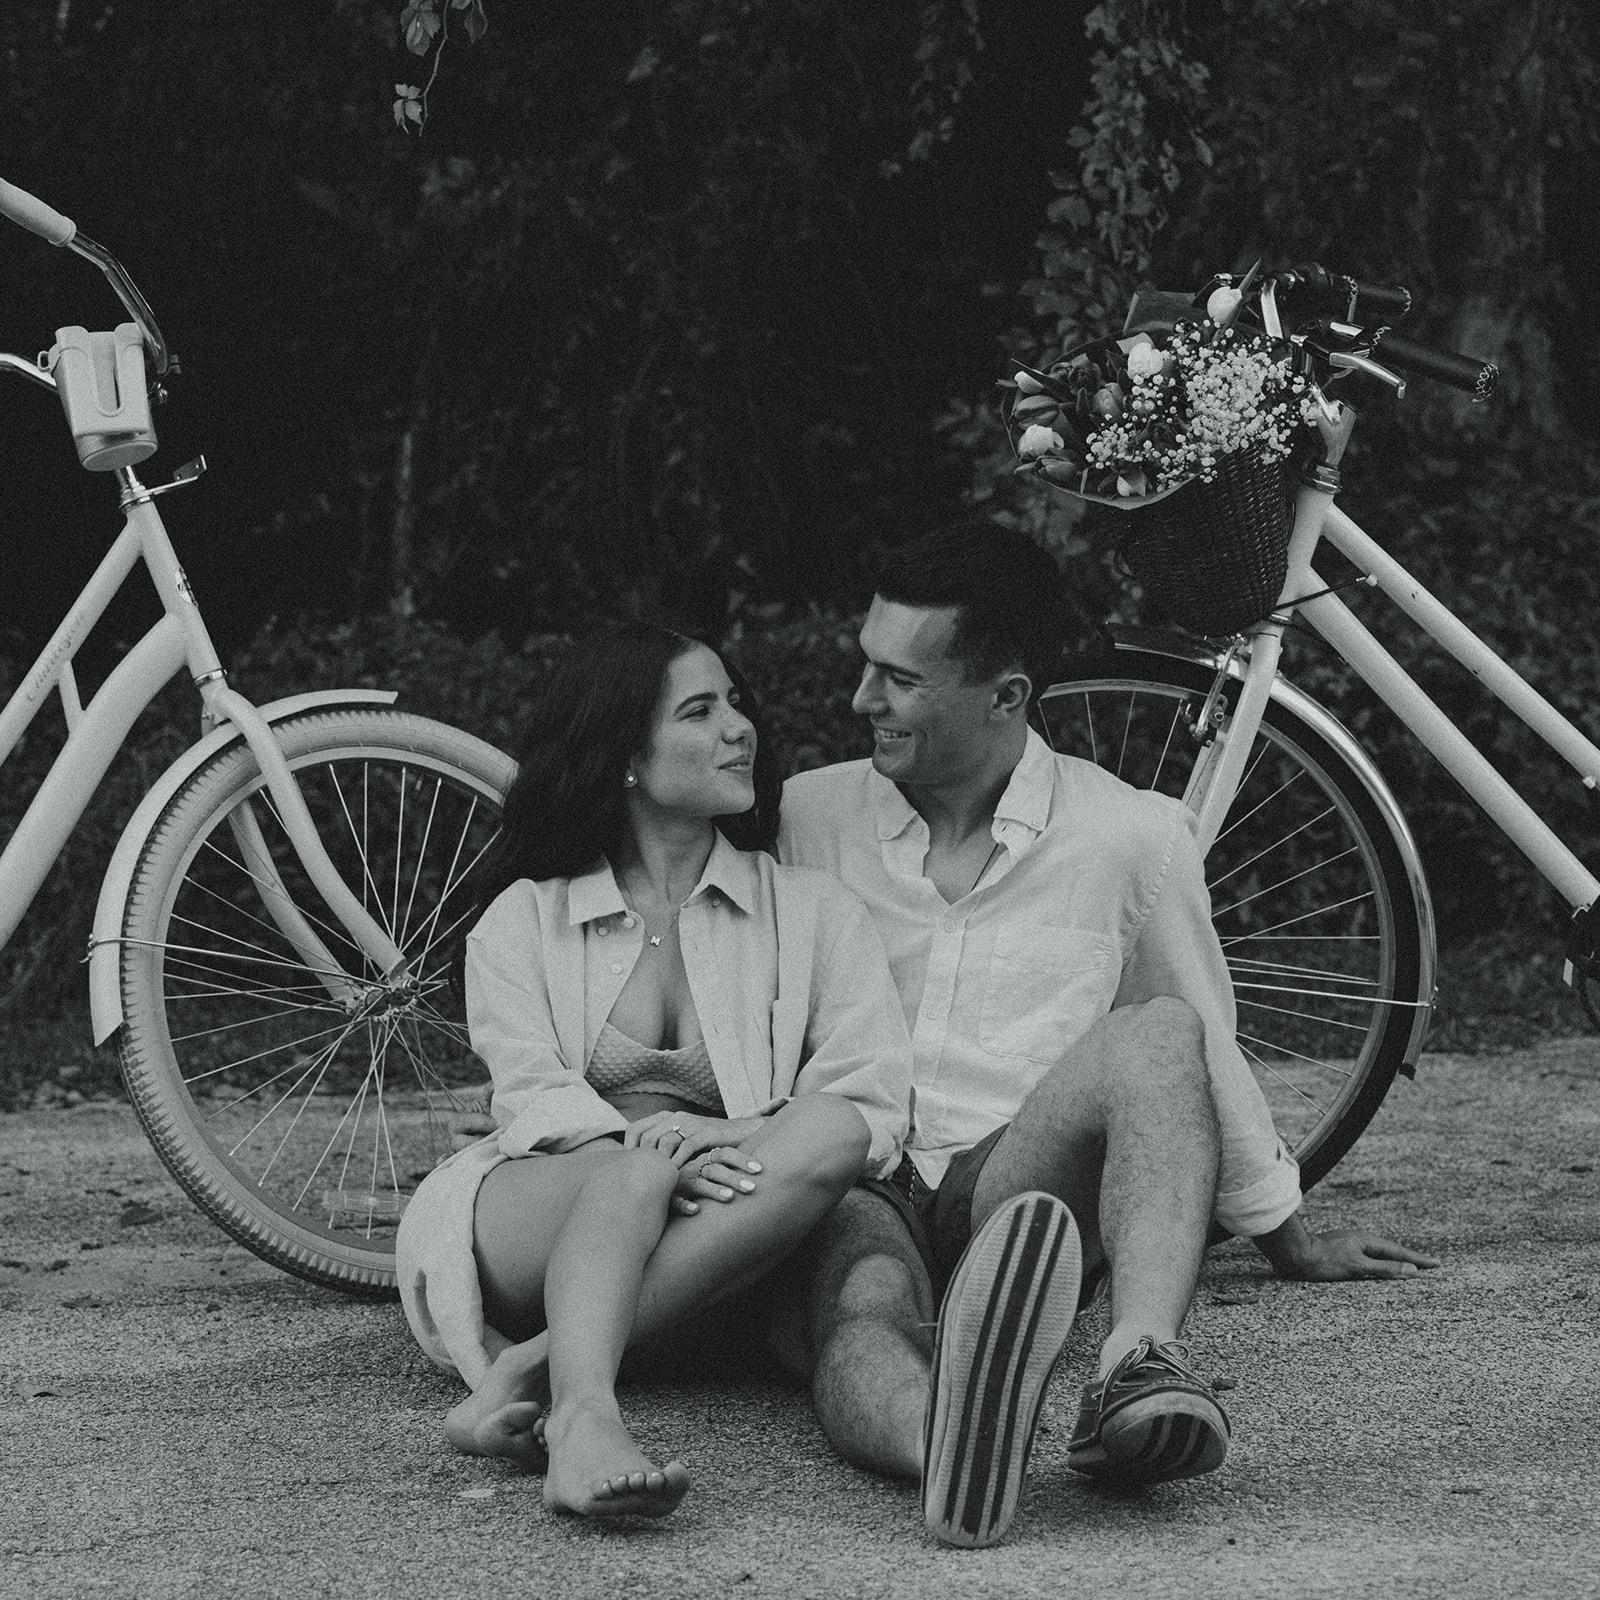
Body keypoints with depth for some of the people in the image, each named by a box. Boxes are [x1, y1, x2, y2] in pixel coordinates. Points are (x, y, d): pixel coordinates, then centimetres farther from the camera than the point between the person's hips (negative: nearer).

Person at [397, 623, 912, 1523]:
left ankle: (530, 1375, -39)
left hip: (709, 1251, 1)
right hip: (540, 1206, -1)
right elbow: (532, 1094, -4)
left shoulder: (811, 911, 14)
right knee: (634, 1170, -33)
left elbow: (872, 1108, 0)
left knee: (831, 1137, -29)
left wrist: (712, 1138, -21)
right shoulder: (524, 918, 13)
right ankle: (584, 1417, -59)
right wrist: (646, 1151, -26)